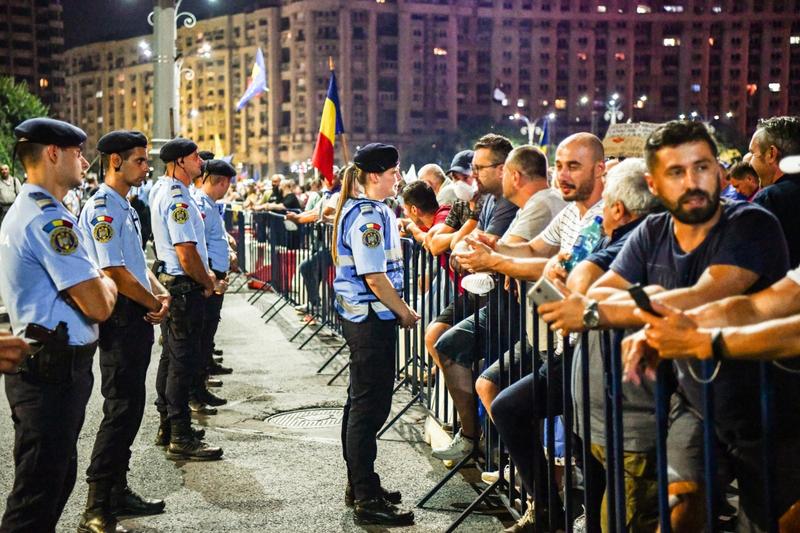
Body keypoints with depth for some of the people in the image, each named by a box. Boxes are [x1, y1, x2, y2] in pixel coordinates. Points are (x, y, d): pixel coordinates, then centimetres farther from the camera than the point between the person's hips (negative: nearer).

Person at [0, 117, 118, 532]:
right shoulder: (49, 219, -18)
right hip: (54, 369, -11)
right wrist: (106, 285, 1)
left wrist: (94, 281, 6)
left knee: (58, 476, 19)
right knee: (38, 490, -4)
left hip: (37, 363, 11)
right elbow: (98, 306, -20)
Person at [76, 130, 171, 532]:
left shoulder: (126, 207, 16)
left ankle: (118, 492, 25)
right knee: (121, 409, -9)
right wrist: (155, 303, -9)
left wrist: (159, 291, 4)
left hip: (140, 317, 10)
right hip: (121, 317, -10)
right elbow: (115, 274, -21)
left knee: (130, 408, 15)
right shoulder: (102, 208, -15)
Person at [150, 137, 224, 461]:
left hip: (170, 283, 11)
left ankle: (168, 426, 29)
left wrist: (206, 273, 14)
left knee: (172, 357, 18)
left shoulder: (165, 193, 14)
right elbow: (187, 254, -24)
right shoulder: (177, 199, -19)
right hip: (184, 288, -11)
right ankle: (181, 439, -1)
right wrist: (208, 282, -9)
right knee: (183, 361, -6)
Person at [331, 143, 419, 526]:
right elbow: (375, 278, -21)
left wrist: (398, 310, 18)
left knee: (361, 403, 17)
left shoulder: (361, 210, 15)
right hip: (371, 318, -11)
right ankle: (367, 500, 0)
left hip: (360, 317, 11)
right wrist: (405, 312, -10)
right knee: (370, 406, -6)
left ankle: (359, 484, 29)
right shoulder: (368, 216, -17)